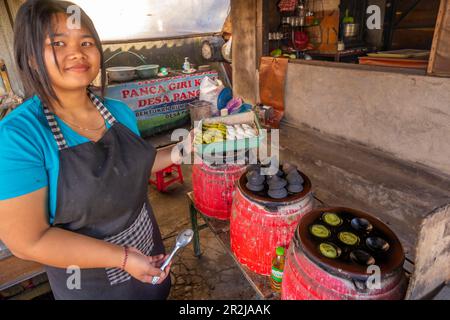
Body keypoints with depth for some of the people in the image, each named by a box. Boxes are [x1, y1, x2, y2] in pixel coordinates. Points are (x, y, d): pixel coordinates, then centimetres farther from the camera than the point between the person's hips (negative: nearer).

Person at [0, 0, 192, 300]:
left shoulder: (120, 112, -8)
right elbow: (29, 241, -22)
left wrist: (177, 154, -7)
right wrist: (123, 258, -23)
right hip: (89, 281, -5)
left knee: (158, 292, 28)